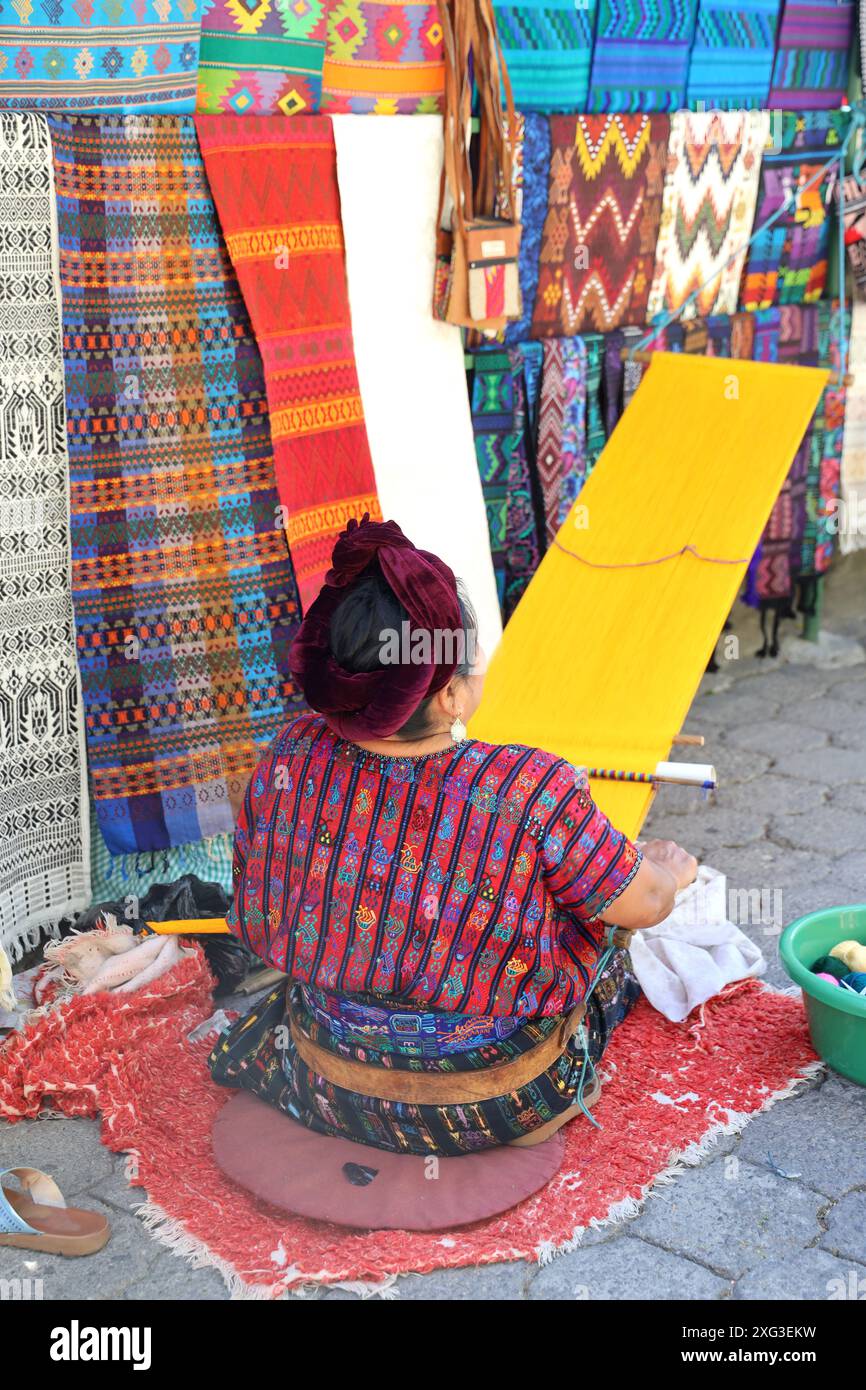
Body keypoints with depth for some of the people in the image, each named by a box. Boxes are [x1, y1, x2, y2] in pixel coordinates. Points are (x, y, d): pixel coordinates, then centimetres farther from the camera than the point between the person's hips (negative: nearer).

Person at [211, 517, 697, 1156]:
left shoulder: (289, 760, -20)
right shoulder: (534, 791, -32)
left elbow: (257, 926, -1)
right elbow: (644, 905, -13)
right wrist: (668, 867, 12)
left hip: (330, 1092, 4)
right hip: (500, 1108, -3)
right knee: (595, 914, 24)